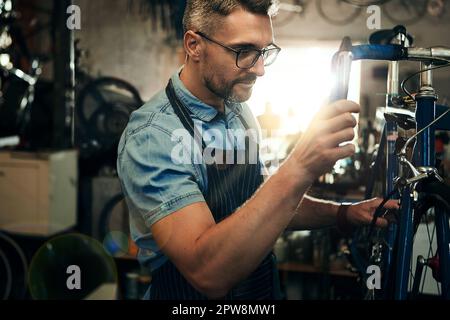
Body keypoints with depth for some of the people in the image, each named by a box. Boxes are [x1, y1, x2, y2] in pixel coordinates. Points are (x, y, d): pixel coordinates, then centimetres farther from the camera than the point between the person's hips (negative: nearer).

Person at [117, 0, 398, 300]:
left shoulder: (239, 111, -1)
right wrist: (298, 169, -41)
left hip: (261, 289, 7)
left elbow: (263, 206, 8)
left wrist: (343, 213, -7)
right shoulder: (153, 136, -25)